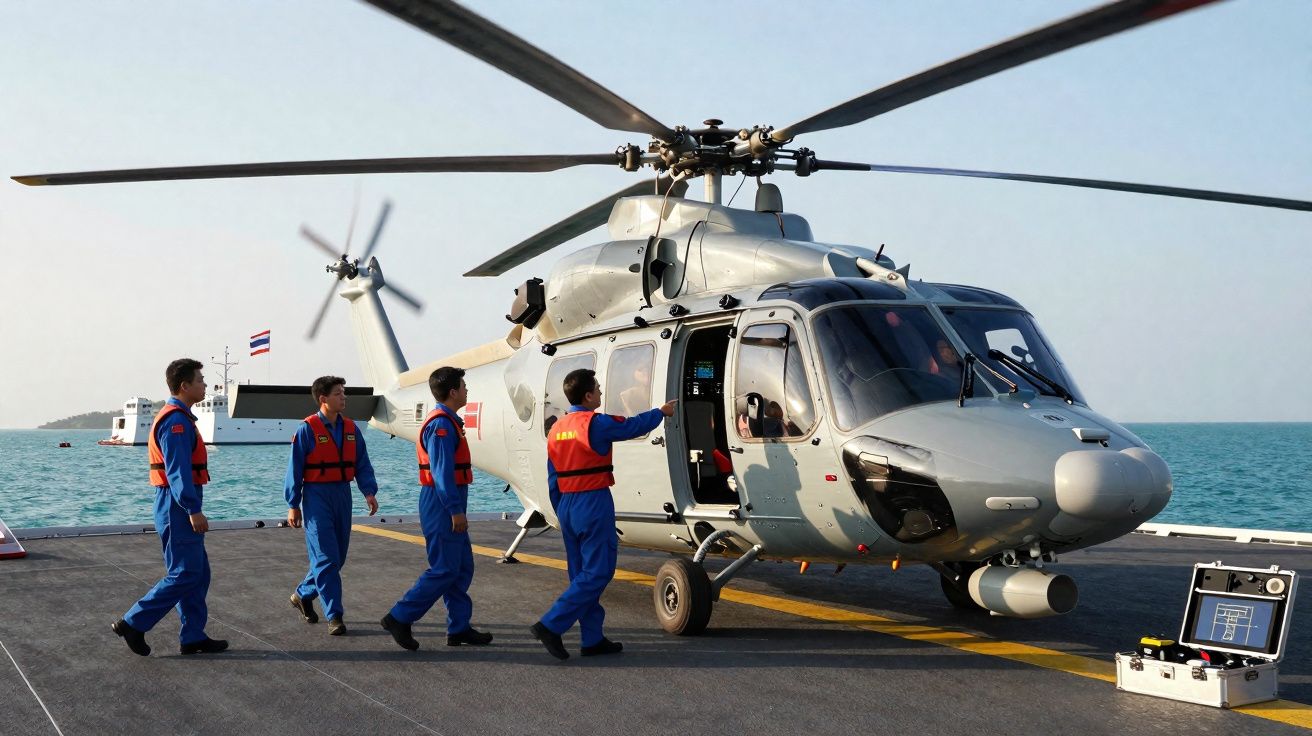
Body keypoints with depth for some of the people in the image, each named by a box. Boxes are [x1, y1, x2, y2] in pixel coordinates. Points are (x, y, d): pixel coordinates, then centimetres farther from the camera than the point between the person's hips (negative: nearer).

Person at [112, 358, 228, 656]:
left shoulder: (178, 418, 17)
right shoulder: (176, 421, -16)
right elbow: (178, 471, -23)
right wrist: (194, 510, -24)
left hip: (179, 508, 11)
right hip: (178, 508, -11)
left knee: (198, 574, 11)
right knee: (184, 575, -7)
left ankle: (193, 637, 15)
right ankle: (134, 624, -1)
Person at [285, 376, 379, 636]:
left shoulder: (351, 428, 7)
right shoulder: (307, 429, -9)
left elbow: (362, 464, 8)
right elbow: (294, 469, -6)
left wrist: (369, 492, -7)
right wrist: (293, 505, -6)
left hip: (342, 495, 6)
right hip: (317, 497, -6)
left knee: (337, 557, 12)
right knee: (326, 558, -8)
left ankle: (303, 595, 34)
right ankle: (334, 616, -4)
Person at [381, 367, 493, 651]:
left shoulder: (448, 422, 16)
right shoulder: (441, 425, -16)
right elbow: (442, 471, -22)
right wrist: (456, 510, -22)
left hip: (447, 505, 11)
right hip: (442, 505, -11)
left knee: (462, 567, 12)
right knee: (444, 570, -7)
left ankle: (459, 627, 17)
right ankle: (399, 618, -2)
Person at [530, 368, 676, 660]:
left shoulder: (557, 429, 9)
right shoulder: (596, 424, -12)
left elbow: (553, 480, 13)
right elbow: (634, 425, 2)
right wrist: (662, 412, 21)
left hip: (567, 507, 8)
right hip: (594, 505, -8)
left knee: (581, 574, 12)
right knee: (597, 573, -4)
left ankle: (592, 639, 16)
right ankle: (551, 625, -11)